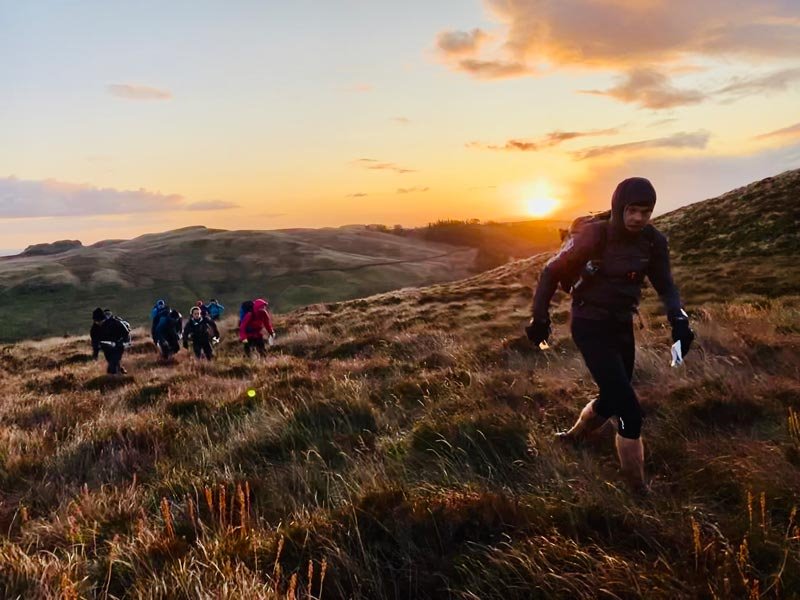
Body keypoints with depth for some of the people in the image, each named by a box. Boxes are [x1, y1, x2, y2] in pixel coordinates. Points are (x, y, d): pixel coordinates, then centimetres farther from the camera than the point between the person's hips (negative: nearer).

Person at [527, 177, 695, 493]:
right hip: (591, 328, -6)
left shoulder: (653, 241, -5)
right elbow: (551, 273, -10)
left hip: (622, 326, 7)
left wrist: (679, 319, -16)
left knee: (612, 401, 22)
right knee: (630, 411, -11)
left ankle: (573, 437, 51)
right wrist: (539, 317, -8)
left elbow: (665, 286, 3)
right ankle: (638, 489, 3)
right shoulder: (594, 236, -20)